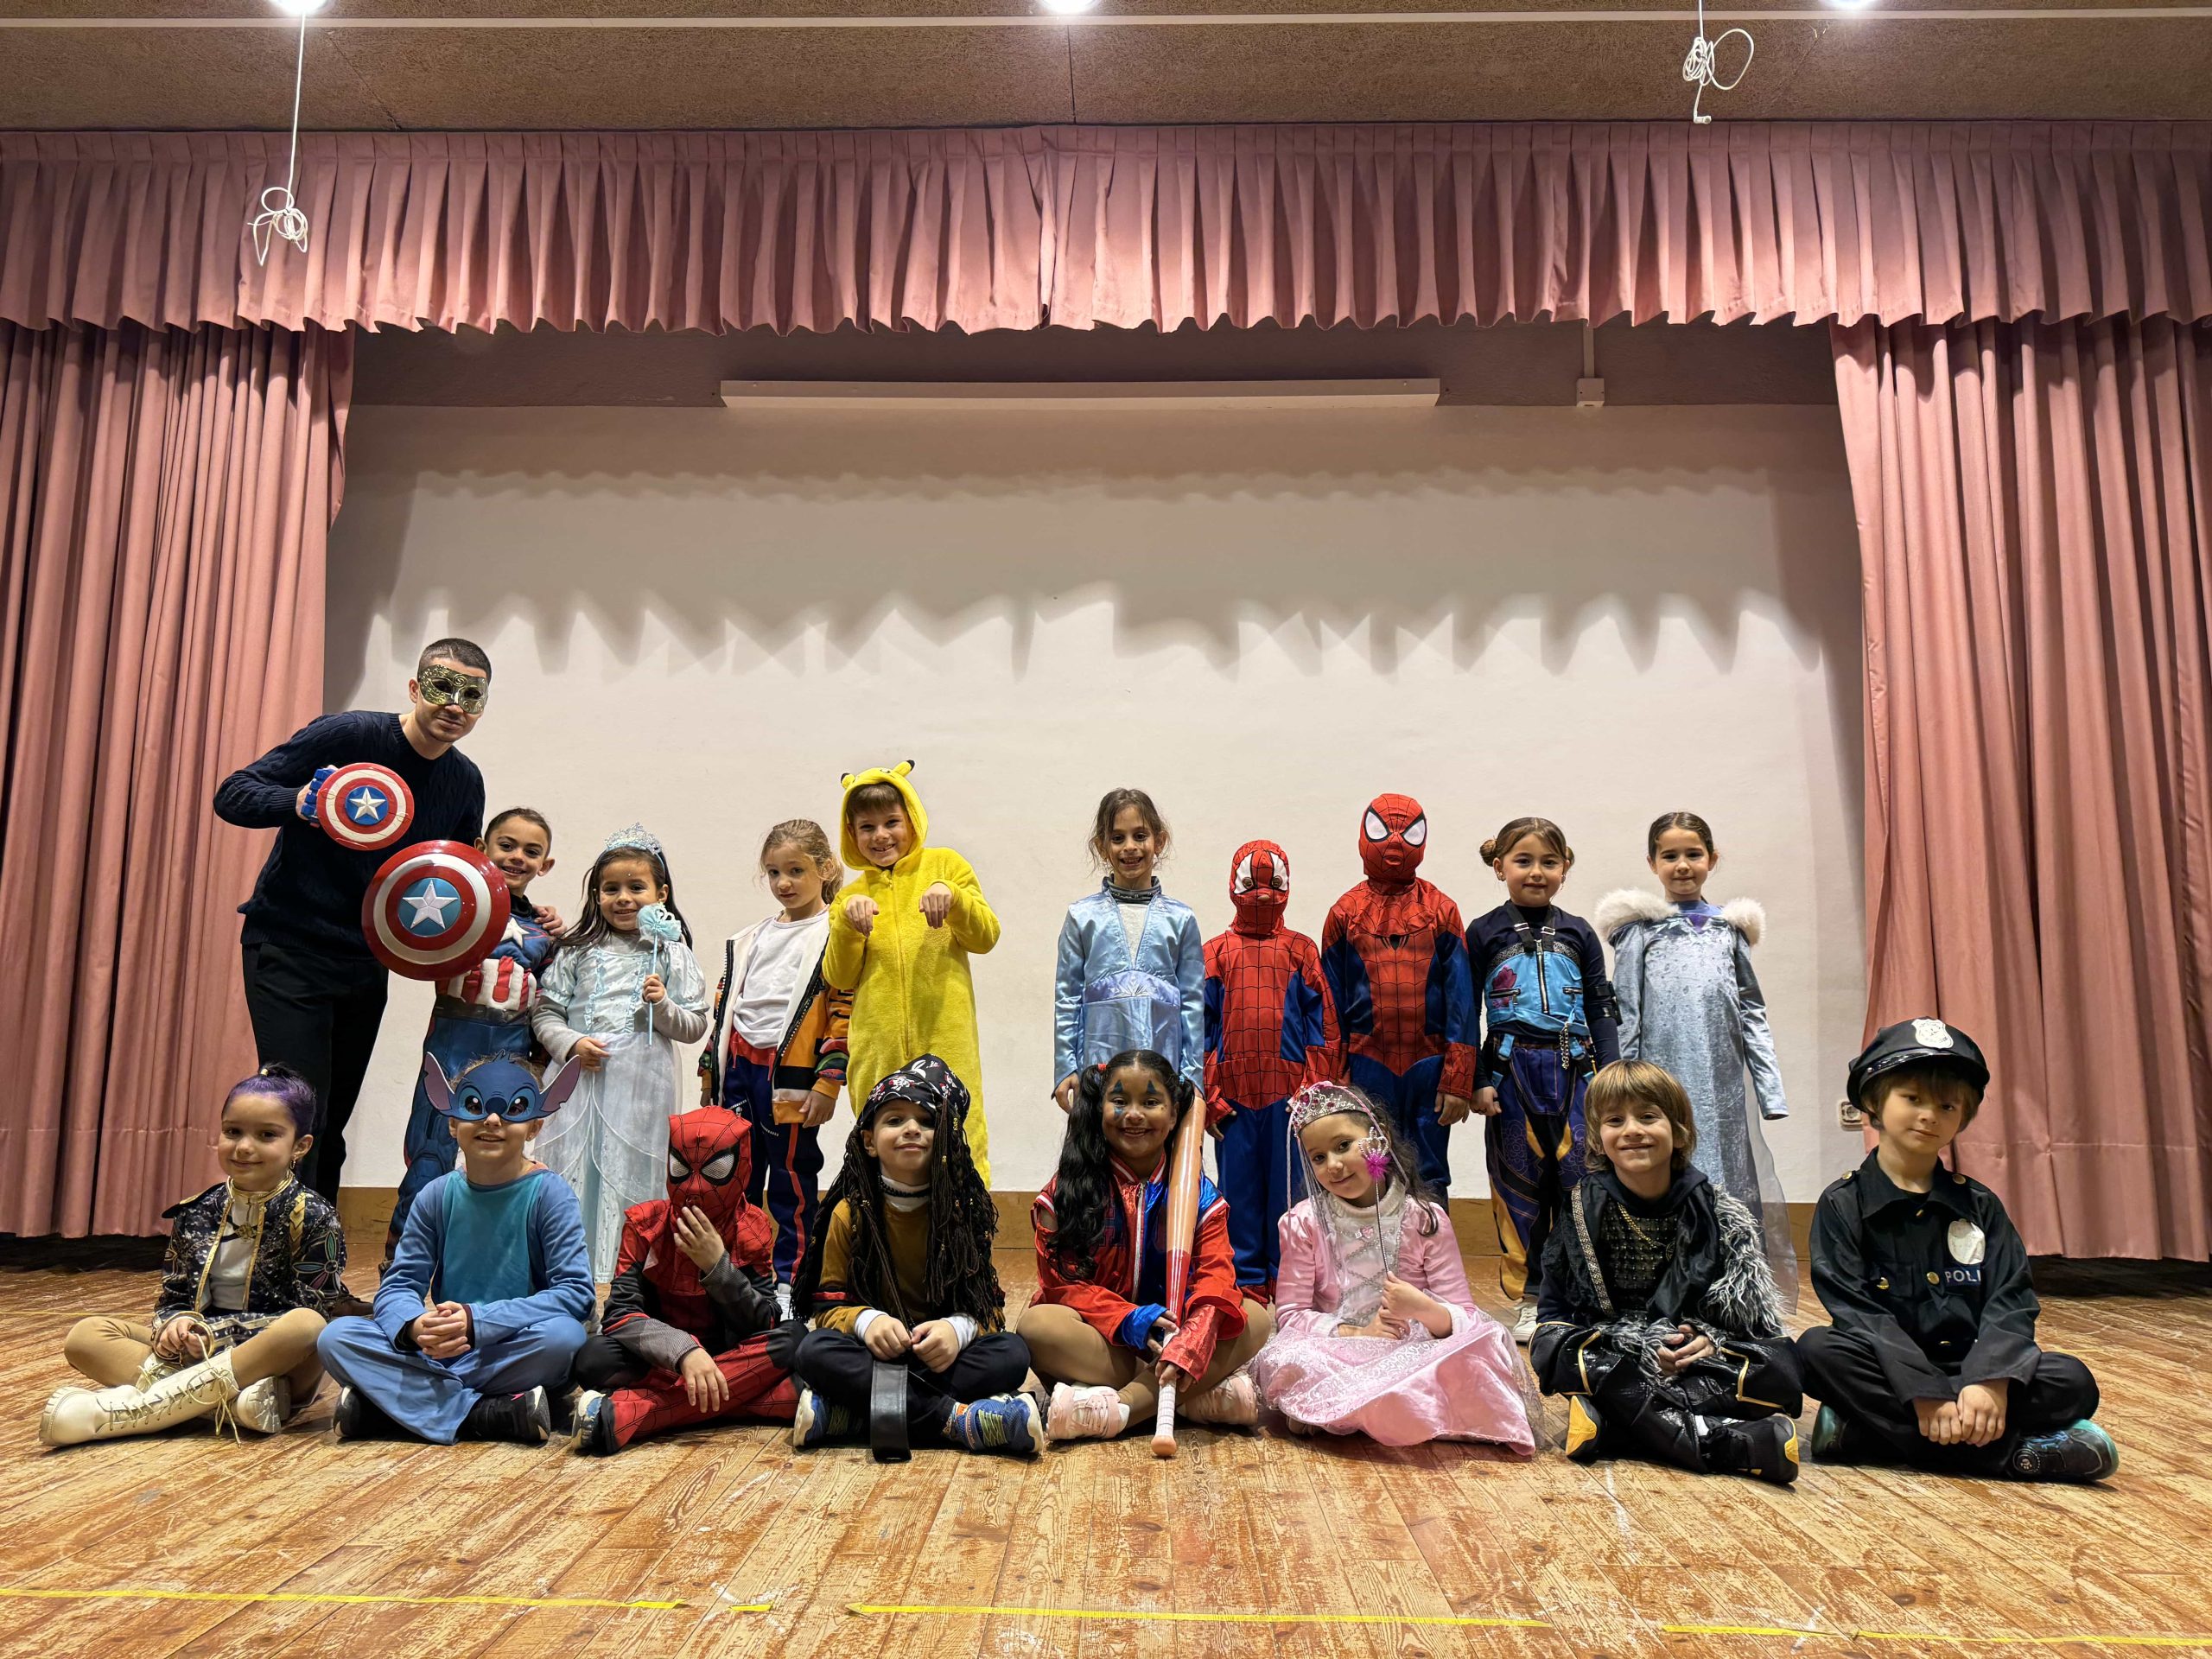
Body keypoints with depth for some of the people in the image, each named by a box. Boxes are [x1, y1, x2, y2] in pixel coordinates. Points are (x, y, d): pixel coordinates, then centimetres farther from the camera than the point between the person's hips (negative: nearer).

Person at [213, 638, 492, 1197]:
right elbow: (233, 793, -15)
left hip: (366, 962, 6)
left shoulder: (465, 782, 3)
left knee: (331, 1132, 13)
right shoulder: (348, 735, -14)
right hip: (289, 949, -5)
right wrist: (298, 802, -35)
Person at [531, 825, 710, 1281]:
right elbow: (545, 1011, 9)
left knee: (629, 1182, -1)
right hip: (579, 1080, 2)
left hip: (640, 1088, -2)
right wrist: (570, 1044, -8)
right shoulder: (577, 951, 9)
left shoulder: (672, 953, 5)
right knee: (571, 1176, 2)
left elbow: (696, 1026, 5)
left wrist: (663, 1006, -12)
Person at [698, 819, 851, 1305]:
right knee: (737, 1177, 12)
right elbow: (723, 1005, 21)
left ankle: (790, 1281, 13)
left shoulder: (836, 936, -4)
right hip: (739, 1069, 6)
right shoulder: (749, 940, 17)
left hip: (792, 1075, -6)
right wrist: (710, 1069, 18)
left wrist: (828, 1081, -15)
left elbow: (845, 1012, -9)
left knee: (791, 1179, 3)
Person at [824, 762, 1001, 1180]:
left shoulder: (945, 864, 10)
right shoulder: (850, 897, 15)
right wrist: (847, 920, -8)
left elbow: (985, 937, 4)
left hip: (945, 1039, -2)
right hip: (879, 1049, 2)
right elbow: (840, 978, 7)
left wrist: (951, 895, -13)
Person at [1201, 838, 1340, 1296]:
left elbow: (1323, 1022, 5)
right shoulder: (1216, 952, 7)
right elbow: (1200, 1024, 5)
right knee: (1239, 1187, 5)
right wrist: (1205, 1094, -2)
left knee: (1288, 1186, 5)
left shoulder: (1302, 950, 8)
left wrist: (1315, 1088, -3)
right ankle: (1246, 1280, 15)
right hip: (1232, 1091, 0)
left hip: (1290, 1091, 0)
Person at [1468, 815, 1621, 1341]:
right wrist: (1476, 1081, -5)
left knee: (1578, 1180, 0)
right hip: (1512, 1074, -2)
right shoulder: (1484, 933, 3)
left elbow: (1601, 1011, 10)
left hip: (1573, 1071, 2)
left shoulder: (1578, 934, 10)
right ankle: (1529, 1299, 13)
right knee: (1519, 1185, 3)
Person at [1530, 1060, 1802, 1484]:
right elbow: (1555, 1311, -4)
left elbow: (1755, 1315, 3)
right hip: (1611, 1363, -1)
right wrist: (1644, 1353, -17)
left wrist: (1712, 1341, -19)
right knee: (1551, 1351, -32)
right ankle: (1731, 1444, -35)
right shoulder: (1581, 1212, -3)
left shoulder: (1718, 1214, 1)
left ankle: (1610, 1423, -32)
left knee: (1782, 1364, -25)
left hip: (1703, 1364, 1)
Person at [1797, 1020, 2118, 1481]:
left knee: (2072, 1381, -21)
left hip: (1967, 1372, 3)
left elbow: (2011, 1303, -1)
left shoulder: (1979, 1206, 11)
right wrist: (1925, 1394, -25)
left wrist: (1990, 1382, -22)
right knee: (1818, 1349, -32)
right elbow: (1857, 1312, -11)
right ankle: (2011, 1453, -32)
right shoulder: (1842, 1204, 1)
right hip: (1889, 1375, -2)